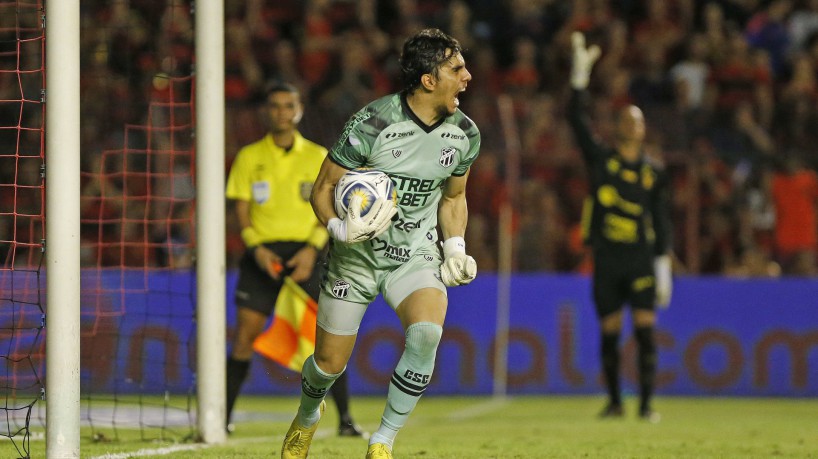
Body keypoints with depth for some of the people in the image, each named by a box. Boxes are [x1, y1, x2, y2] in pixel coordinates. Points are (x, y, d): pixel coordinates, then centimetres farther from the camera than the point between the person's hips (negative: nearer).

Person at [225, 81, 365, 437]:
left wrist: (312, 250, -11)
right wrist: (257, 249, -12)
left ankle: (345, 419, -2)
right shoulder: (249, 157, 7)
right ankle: (223, 417, 0)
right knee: (245, 334, -8)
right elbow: (242, 211, 5)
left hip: (307, 254, 0)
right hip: (263, 253, 0)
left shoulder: (318, 157, 7)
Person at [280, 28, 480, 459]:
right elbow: (323, 190, -11)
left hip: (417, 257, 2)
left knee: (426, 331, -28)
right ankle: (307, 417, 44)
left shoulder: (465, 135, -4)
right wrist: (342, 229, -30)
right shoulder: (370, 125, -21)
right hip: (357, 256, -2)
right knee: (330, 363, 6)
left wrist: (456, 248, 0)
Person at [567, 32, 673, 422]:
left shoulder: (653, 173, 7)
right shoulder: (600, 160, 5)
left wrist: (663, 266, 3)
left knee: (645, 329, -9)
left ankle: (646, 404, -7)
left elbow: (661, 222, 9)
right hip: (606, 259, 0)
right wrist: (580, 73, -12)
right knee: (609, 332, 4)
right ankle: (614, 401, 16)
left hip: (641, 259, 0)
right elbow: (577, 119, -5)